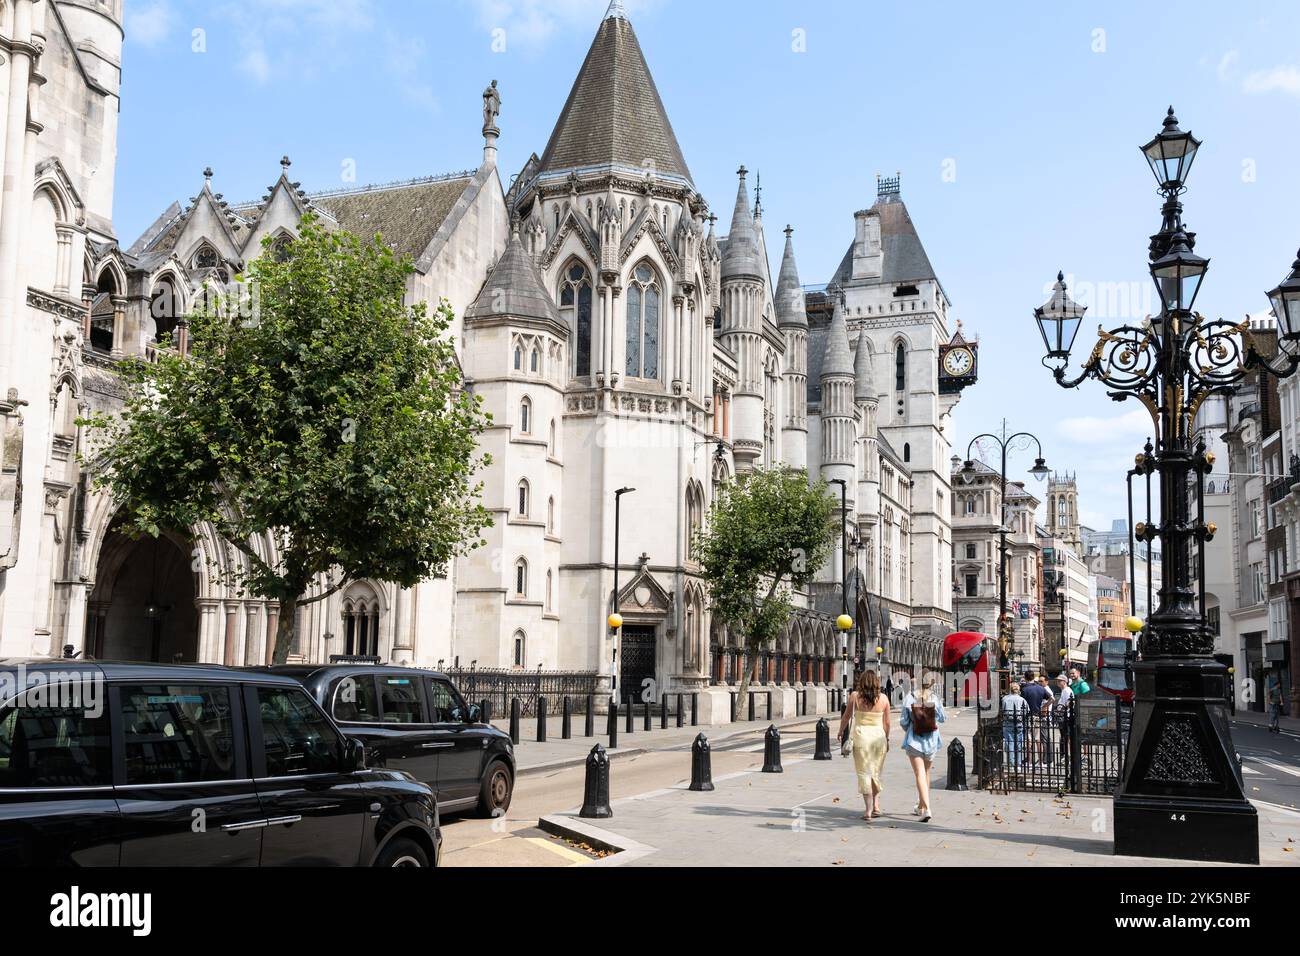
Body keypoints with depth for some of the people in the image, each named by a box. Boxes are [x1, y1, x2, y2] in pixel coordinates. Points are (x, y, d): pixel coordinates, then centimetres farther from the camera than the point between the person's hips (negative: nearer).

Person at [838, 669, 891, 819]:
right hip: (879, 735, 2)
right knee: (876, 772, 17)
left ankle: (868, 810, -3)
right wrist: (886, 739, 19)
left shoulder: (855, 696, -4)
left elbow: (846, 717, 4)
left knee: (864, 773, 2)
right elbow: (887, 723, 6)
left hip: (861, 734, -2)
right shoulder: (883, 698, 0)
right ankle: (876, 805, 12)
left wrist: (841, 732, 20)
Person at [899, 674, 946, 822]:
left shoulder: (909, 698, -10)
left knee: (920, 774, -5)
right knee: (926, 772, 20)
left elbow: (903, 721, -6)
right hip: (931, 740, 3)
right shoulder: (935, 699, -7)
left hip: (914, 739, -3)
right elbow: (942, 718, 4)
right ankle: (921, 806, 32)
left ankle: (926, 808, -20)